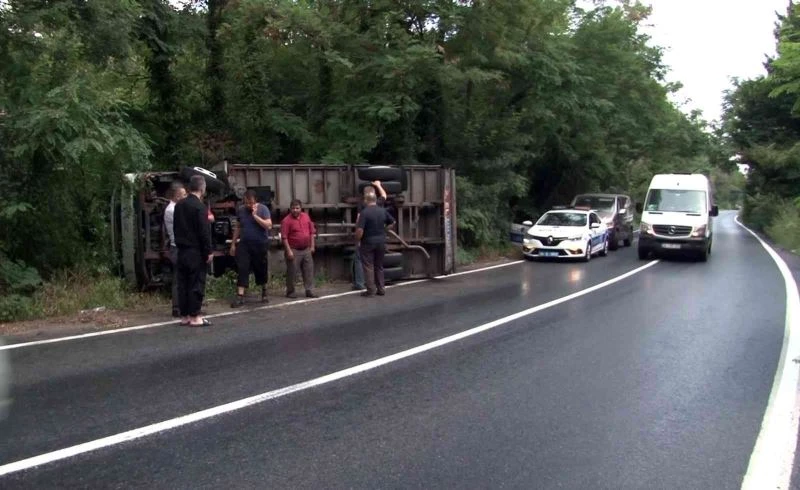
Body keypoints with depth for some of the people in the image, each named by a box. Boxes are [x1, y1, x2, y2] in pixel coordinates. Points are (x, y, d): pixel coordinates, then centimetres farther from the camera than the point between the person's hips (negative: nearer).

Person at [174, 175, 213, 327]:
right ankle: (195, 317, 0)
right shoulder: (199, 207, -14)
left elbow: (176, 227, 14)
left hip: (182, 250, 7)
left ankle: (184, 316, 14)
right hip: (196, 252, -7)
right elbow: (204, 231, -16)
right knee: (196, 284, -2)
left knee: (183, 283, 9)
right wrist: (208, 251, -10)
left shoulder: (179, 205, 9)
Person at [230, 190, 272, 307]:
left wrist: (255, 215, -18)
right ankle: (240, 296, -8)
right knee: (242, 269, -6)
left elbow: (269, 226, -15)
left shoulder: (263, 209, -5)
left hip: (260, 244, -2)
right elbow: (238, 227, 14)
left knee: (261, 269, 9)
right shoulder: (241, 210, 6)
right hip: (244, 244, 2)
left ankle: (264, 293, 29)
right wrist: (233, 244, 13)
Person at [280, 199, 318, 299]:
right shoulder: (286, 220, -10)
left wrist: (312, 246, 10)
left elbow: (312, 232, 14)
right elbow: (284, 237, -13)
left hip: (306, 249, 6)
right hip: (294, 250, -5)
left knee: (309, 270, 6)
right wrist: (288, 250, -17)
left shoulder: (306, 217, 8)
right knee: (292, 272, 1)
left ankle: (309, 291, 12)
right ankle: (290, 292, 12)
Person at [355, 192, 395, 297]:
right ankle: (381, 289, 15)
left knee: (368, 266, 2)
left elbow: (359, 229, -19)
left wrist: (357, 241, -6)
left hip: (368, 242, -5)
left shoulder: (364, 212, -14)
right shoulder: (383, 211, 3)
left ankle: (371, 290, -1)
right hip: (381, 241, 5)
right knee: (379, 266, 14)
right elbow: (392, 222, 17)